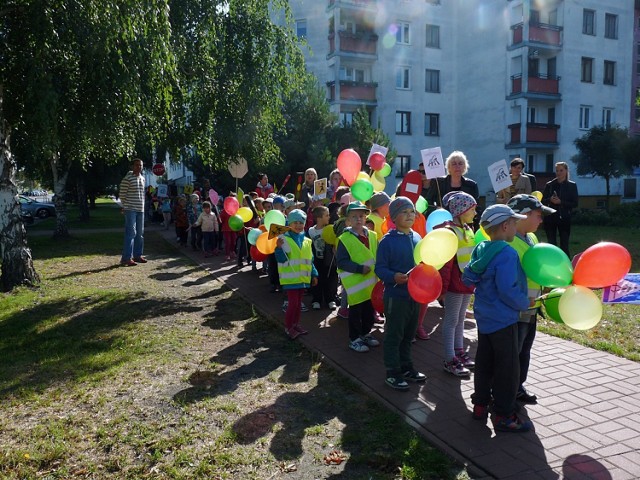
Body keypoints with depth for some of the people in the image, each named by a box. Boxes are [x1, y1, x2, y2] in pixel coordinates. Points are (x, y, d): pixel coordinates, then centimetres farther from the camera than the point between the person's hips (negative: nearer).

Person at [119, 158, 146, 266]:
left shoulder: (142, 178, 12)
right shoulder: (127, 179, -10)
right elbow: (122, 194, -7)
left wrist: (142, 205, 16)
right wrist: (125, 206, -1)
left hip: (141, 210, 8)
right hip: (130, 210, -7)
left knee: (140, 234, 12)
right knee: (131, 233, -12)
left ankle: (137, 255, 22)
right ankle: (126, 258, -11)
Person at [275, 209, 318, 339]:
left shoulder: (307, 241, 9)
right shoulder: (284, 239, -10)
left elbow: (310, 260, 15)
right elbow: (281, 259, -15)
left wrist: (314, 274, 13)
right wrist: (279, 248, -31)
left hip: (303, 277, 6)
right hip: (291, 277, -6)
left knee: (298, 302, 14)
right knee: (293, 302, -6)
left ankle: (296, 324, 27)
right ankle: (288, 327, 9)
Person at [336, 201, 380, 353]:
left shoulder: (372, 236, 5)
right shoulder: (344, 239, -12)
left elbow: (377, 256, 13)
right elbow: (341, 262, -16)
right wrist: (359, 268, -23)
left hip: (371, 282, 6)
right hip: (355, 283, -6)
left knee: (369, 310, 17)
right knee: (355, 312, 5)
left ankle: (365, 334, 36)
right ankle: (354, 339, 19)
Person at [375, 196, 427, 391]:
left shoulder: (417, 238, 6)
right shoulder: (388, 241, -13)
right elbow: (380, 268, -13)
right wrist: (394, 277, -29)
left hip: (415, 294, 7)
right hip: (396, 296, -6)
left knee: (409, 334, 19)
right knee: (394, 335, 4)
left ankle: (406, 367, 34)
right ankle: (392, 373, 16)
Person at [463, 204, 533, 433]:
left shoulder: (481, 249, 4)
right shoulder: (506, 253, -22)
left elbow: (467, 277, 8)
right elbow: (508, 290, -26)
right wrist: (525, 304, -11)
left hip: (484, 317, 9)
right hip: (503, 319, -9)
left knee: (484, 362, 19)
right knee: (507, 368, 4)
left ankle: (480, 405, 31)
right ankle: (503, 416, 14)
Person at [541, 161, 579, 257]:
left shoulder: (572, 185, 4)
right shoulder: (549, 185, 7)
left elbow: (575, 203, -2)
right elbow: (543, 201, 5)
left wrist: (560, 202, -15)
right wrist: (550, 200, -16)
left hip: (564, 218, -1)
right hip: (550, 218, 1)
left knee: (564, 245, -1)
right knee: (551, 244, 4)